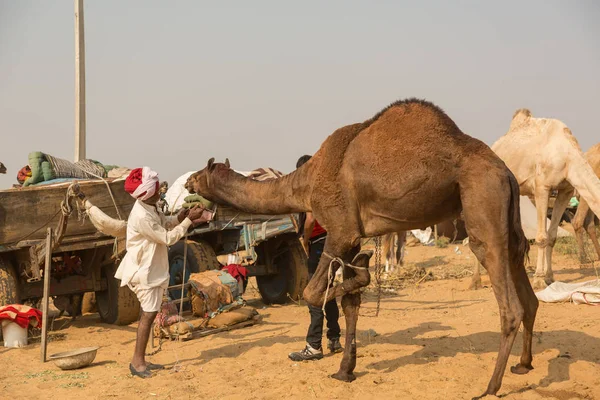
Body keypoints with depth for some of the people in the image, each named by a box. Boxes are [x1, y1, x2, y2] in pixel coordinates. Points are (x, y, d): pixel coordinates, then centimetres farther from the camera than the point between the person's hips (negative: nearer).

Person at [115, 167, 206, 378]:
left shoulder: (150, 208, 3)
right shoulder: (142, 216, -26)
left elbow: (164, 222, 18)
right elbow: (168, 238, -21)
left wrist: (179, 219, -2)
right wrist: (188, 220, -16)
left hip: (152, 268, 10)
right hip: (144, 271, -10)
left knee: (149, 313, 13)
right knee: (148, 314, -8)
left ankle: (140, 360, 19)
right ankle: (137, 362, -2)